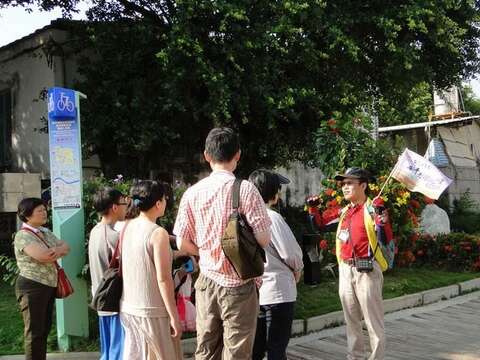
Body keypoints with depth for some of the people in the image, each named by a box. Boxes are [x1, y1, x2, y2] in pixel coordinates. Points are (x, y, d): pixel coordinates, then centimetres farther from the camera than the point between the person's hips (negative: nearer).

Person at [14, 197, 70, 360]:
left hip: (49, 286, 8)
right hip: (32, 287, -8)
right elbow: (44, 256, -28)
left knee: (45, 329, 14)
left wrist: (58, 250, -14)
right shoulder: (23, 235, -15)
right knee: (35, 331, -1)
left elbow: (66, 247, 9)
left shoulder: (46, 232, 12)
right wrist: (59, 251, -8)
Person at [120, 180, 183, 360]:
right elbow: (163, 279, -18)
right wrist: (174, 316, -14)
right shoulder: (158, 233, -17)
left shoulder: (127, 227, 3)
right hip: (152, 311, -7)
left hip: (127, 307, 7)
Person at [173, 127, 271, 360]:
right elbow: (263, 239, -12)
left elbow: (182, 243, 3)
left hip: (207, 282, 4)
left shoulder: (192, 193, -1)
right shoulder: (245, 189, -12)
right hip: (239, 284, -4)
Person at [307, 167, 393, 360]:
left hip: (366, 270, -7)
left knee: (373, 320, -2)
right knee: (351, 319, 16)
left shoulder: (372, 208, -8)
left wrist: (381, 218, -34)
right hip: (345, 270, 7)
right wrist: (313, 209, 10)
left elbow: (386, 239, -18)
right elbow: (321, 225, 25)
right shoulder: (344, 212, 12)